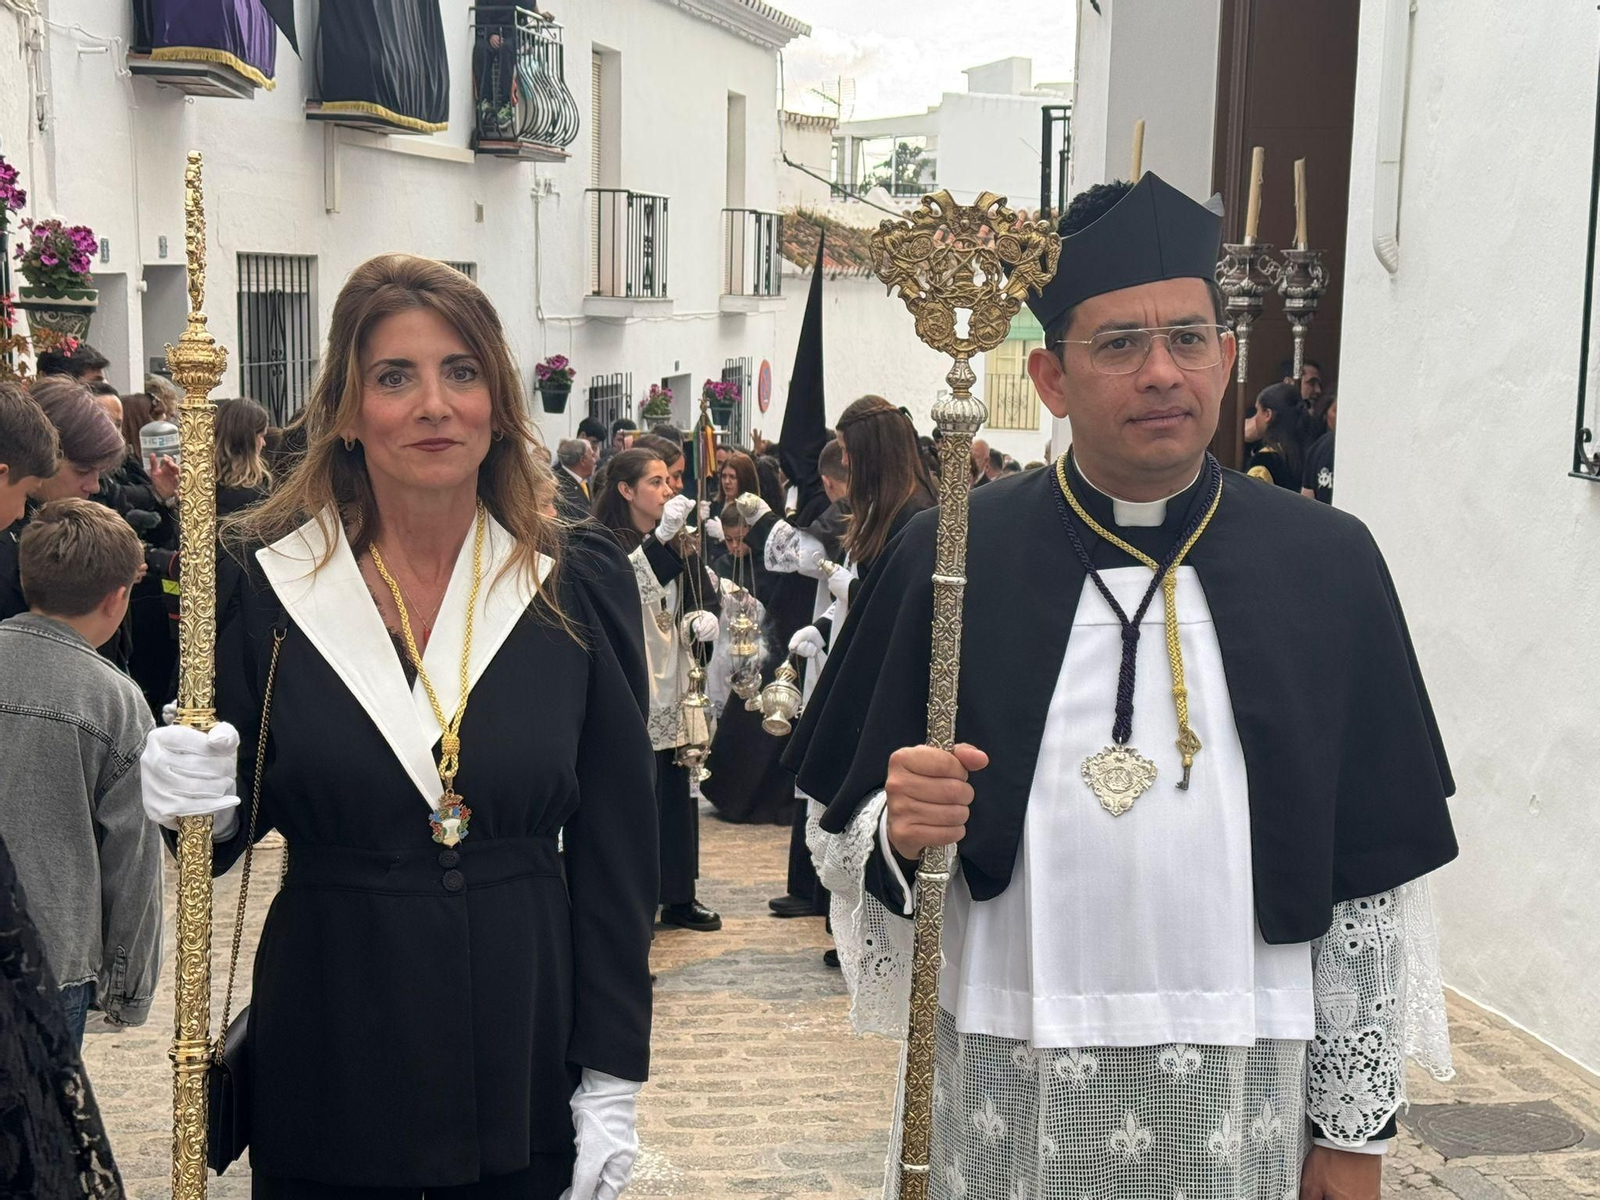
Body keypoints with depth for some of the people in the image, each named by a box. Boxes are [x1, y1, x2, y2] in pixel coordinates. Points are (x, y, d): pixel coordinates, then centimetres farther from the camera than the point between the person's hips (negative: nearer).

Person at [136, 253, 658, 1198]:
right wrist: (202, 805, -19)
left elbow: (617, 846, -1)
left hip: (523, 1053, 0)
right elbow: (232, 828, 5)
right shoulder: (261, 580, -4)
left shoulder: (580, 585, -4)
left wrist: (613, 1076, -3)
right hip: (327, 1062, 0)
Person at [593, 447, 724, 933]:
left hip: (675, 685, 7)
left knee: (677, 792, 11)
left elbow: (706, 597, 19)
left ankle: (679, 896, 19)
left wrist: (703, 617, -3)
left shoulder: (679, 544, 14)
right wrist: (660, 536, -33)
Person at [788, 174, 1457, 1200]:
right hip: (1002, 1079, 0)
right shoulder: (949, 559, -3)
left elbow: (1372, 875, 1)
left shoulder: (1327, 566, -1)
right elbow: (848, 835, 2)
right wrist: (897, 830, -20)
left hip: (1243, 1085, 1)